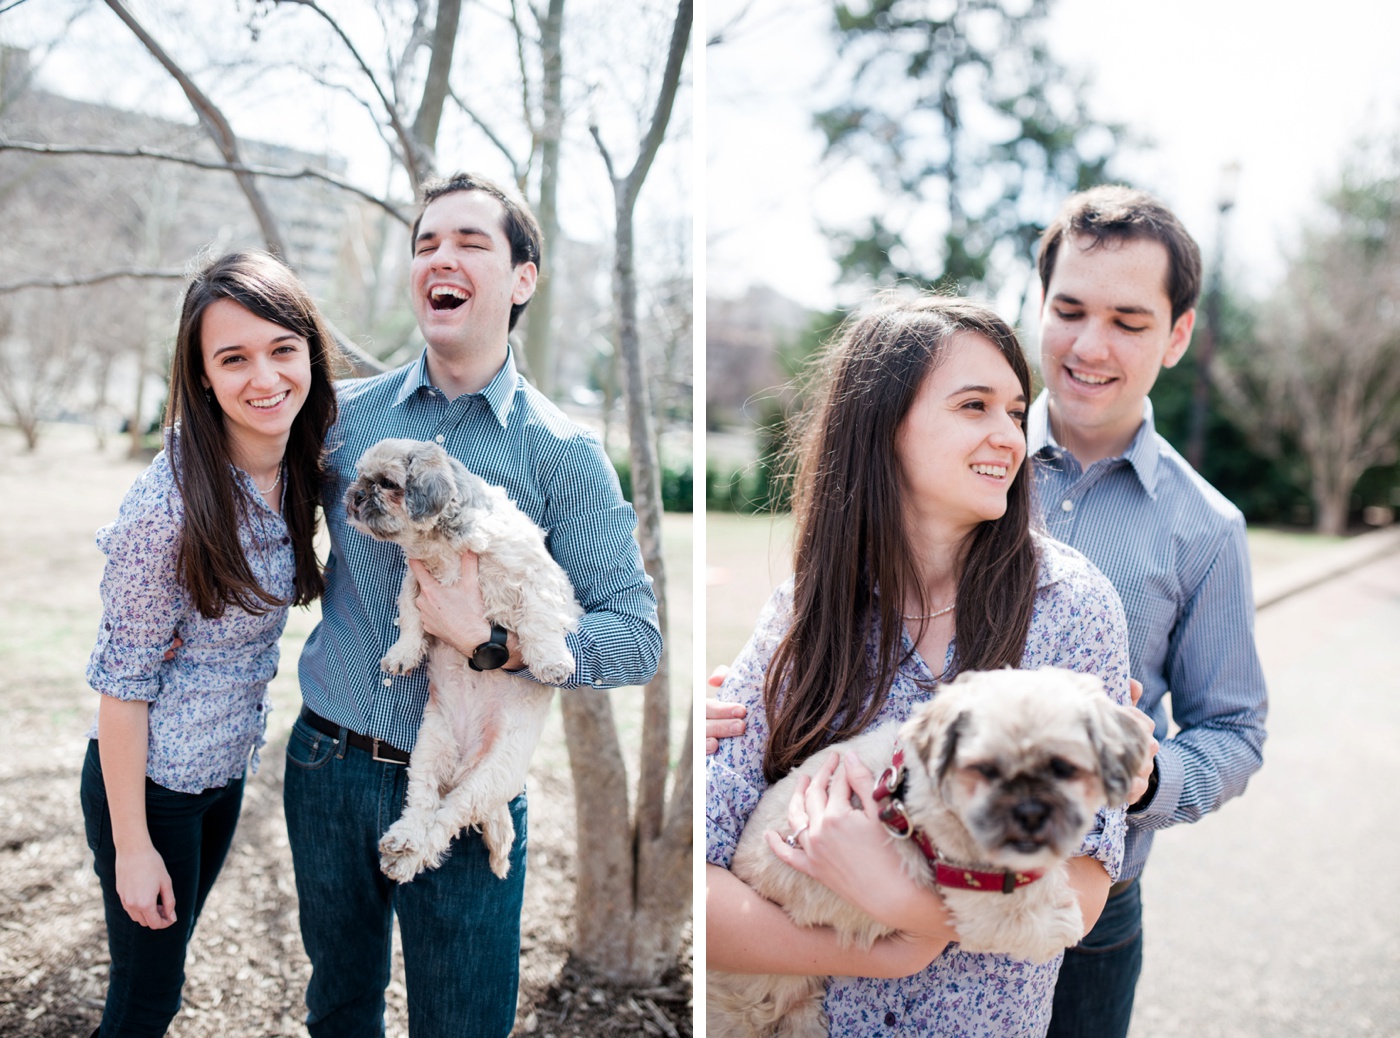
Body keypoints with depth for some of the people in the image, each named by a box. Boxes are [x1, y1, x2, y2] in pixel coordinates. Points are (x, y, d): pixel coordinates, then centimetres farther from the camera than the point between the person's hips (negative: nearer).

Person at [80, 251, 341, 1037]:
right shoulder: (169, 500, -26)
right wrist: (131, 845, -15)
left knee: (166, 959, 25)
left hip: (228, 770, 6)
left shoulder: (301, 472, -7)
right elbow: (124, 679, -20)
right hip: (149, 779, -6)